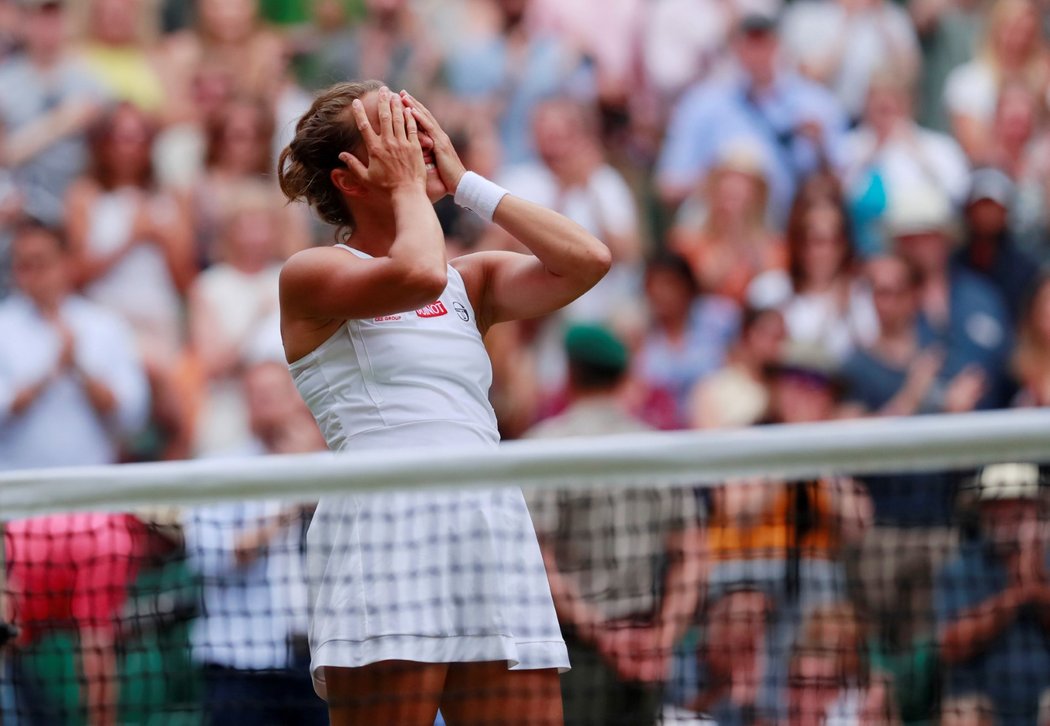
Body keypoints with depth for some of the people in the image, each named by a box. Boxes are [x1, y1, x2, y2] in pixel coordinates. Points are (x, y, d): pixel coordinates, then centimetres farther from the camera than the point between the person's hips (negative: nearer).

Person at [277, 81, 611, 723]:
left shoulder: (472, 281, 22)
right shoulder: (311, 275, 5)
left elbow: (588, 260, 6)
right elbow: (419, 274, -15)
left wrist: (464, 180, 11)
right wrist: (407, 187, 5)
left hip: (499, 529, 5)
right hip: (384, 530, -5)